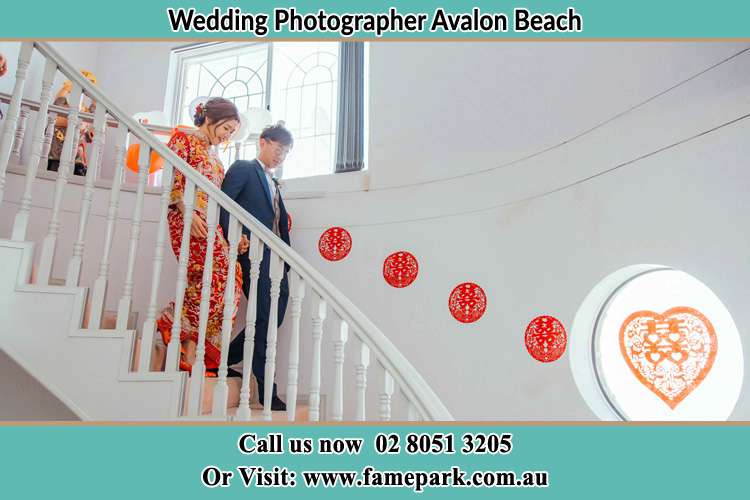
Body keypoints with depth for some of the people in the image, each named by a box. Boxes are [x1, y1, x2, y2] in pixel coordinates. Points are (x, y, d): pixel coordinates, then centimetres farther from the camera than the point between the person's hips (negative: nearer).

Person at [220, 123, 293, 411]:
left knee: (274, 317, 5)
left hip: (274, 259, 8)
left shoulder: (273, 183, 28)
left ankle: (223, 362, 20)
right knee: (265, 319, -7)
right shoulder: (242, 169, 5)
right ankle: (267, 392, 2)